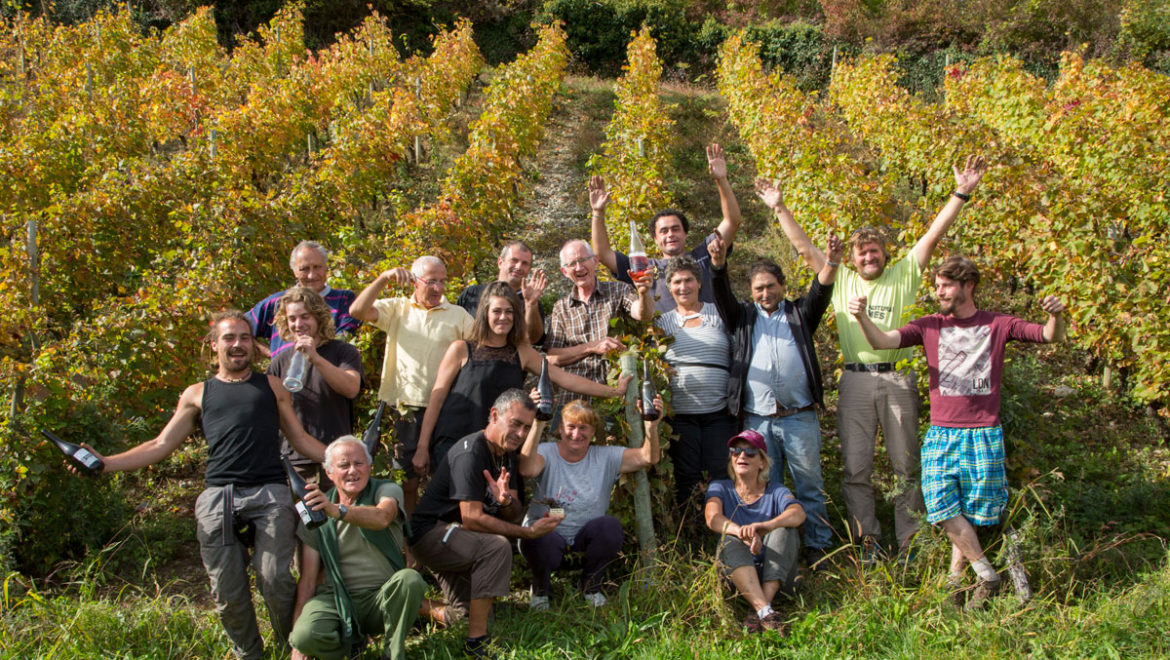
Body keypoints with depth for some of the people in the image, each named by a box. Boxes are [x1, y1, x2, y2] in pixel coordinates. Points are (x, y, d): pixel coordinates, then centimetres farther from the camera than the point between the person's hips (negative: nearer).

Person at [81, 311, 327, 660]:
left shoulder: (271, 386, 20)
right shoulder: (197, 394, 21)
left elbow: (301, 439, 19)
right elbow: (162, 445, 18)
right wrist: (105, 463, 7)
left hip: (270, 492, -2)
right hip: (218, 497, 2)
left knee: (275, 579, -14)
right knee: (227, 591, 0)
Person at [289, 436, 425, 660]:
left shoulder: (387, 490, -1)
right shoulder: (316, 512, 5)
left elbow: (381, 518, -29)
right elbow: (307, 579, 1)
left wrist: (338, 511, -49)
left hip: (382, 597, -1)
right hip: (336, 598, 1)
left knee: (410, 579, -33)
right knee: (306, 635, -30)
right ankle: (351, 641, 6)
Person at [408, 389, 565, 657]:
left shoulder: (507, 454, 6)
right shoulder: (470, 453, -22)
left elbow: (515, 514, 2)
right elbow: (472, 519, -28)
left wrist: (506, 501, -23)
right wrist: (529, 532, -25)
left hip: (454, 533, 9)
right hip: (430, 532, -9)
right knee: (497, 547, -33)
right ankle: (476, 642, -28)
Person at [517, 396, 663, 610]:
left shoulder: (605, 458, 1)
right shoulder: (547, 453, -6)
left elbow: (648, 457, -12)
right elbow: (528, 470, -31)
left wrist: (652, 427, -33)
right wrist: (538, 424, -41)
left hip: (585, 539, 3)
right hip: (546, 534, -3)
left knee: (611, 526, -28)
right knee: (542, 542, -37)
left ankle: (591, 586, 2)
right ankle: (540, 588, 2)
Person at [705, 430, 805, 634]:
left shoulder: (775, 492, 8)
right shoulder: (720, 488, 10)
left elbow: (798, 513, -16)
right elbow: (713, 519, -13)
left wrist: (768, 525, -39)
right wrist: (742, 531, -36)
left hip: (776, 573, 0)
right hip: (737, 574, 0)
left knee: (785, 530, -23)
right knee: (729, 541, -28)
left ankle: (759, 609, -33)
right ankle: (765, 612, -44)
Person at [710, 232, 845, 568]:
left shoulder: (799, 314, 11)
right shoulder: (744, 317, 14)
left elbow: (820, 293, -5)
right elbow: (723, 297, -2)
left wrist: (831, 263, -26)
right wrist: (719, 265, -21)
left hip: (800, 417, -1)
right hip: (757, 420, 1)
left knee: (810, 485, 4)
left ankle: (817, 547, 12)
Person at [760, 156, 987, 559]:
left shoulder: (904, 276, 9)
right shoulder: (841, 280, 13)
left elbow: (933, 236, 2)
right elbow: (804, 247, 13)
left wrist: (961, 194, -6)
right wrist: (779, 208, 11)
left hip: (898, 380, -1)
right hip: (855, 381, 1)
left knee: (907, 465, 4)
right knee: (855, 466, 0)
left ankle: (910, 543, 12)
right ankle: (868, 542, 9)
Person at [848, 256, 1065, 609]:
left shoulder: (997, 325, 5)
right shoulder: (930, 326, 7)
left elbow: (1050, 336, 3)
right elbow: (882, 341, -4)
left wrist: (1056, 316, -20)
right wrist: (862, 317, -24)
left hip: (983, 434, -1)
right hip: (941, 433, 1)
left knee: (973, 510, 1)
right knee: (943, 507, -7)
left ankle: (956, 574, 16)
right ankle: (986, 574, 6)